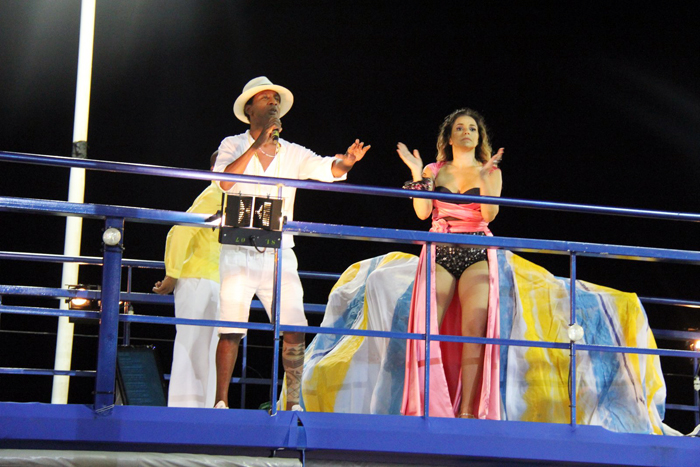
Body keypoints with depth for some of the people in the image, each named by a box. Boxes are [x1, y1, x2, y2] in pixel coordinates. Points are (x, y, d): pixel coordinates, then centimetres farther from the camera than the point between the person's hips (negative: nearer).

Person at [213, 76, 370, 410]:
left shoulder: (293, 154, 12)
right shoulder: (234, 145, 5)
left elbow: (326, 170, -3)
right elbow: (225, 181, -14)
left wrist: (344, 163, -25)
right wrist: (257, 145, -19)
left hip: (279, 256, 2)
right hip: (239, 253, -2)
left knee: (294, 330, -7)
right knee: (230, 331, -5)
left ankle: (293, 404, -2)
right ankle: (221, 403, 2)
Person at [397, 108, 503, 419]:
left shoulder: (491, 172, 11)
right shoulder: (434, 171, 13)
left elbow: (489, 214, -3)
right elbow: (423, 212, 2)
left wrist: (484, 177, -13)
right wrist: (417, 175, -5)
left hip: (477, 254, 0)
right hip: (440, 252, 1)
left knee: (474, 330, -14)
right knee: (428, 327, -13)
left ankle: (468, 411, -16)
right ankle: (426, 405, -10)